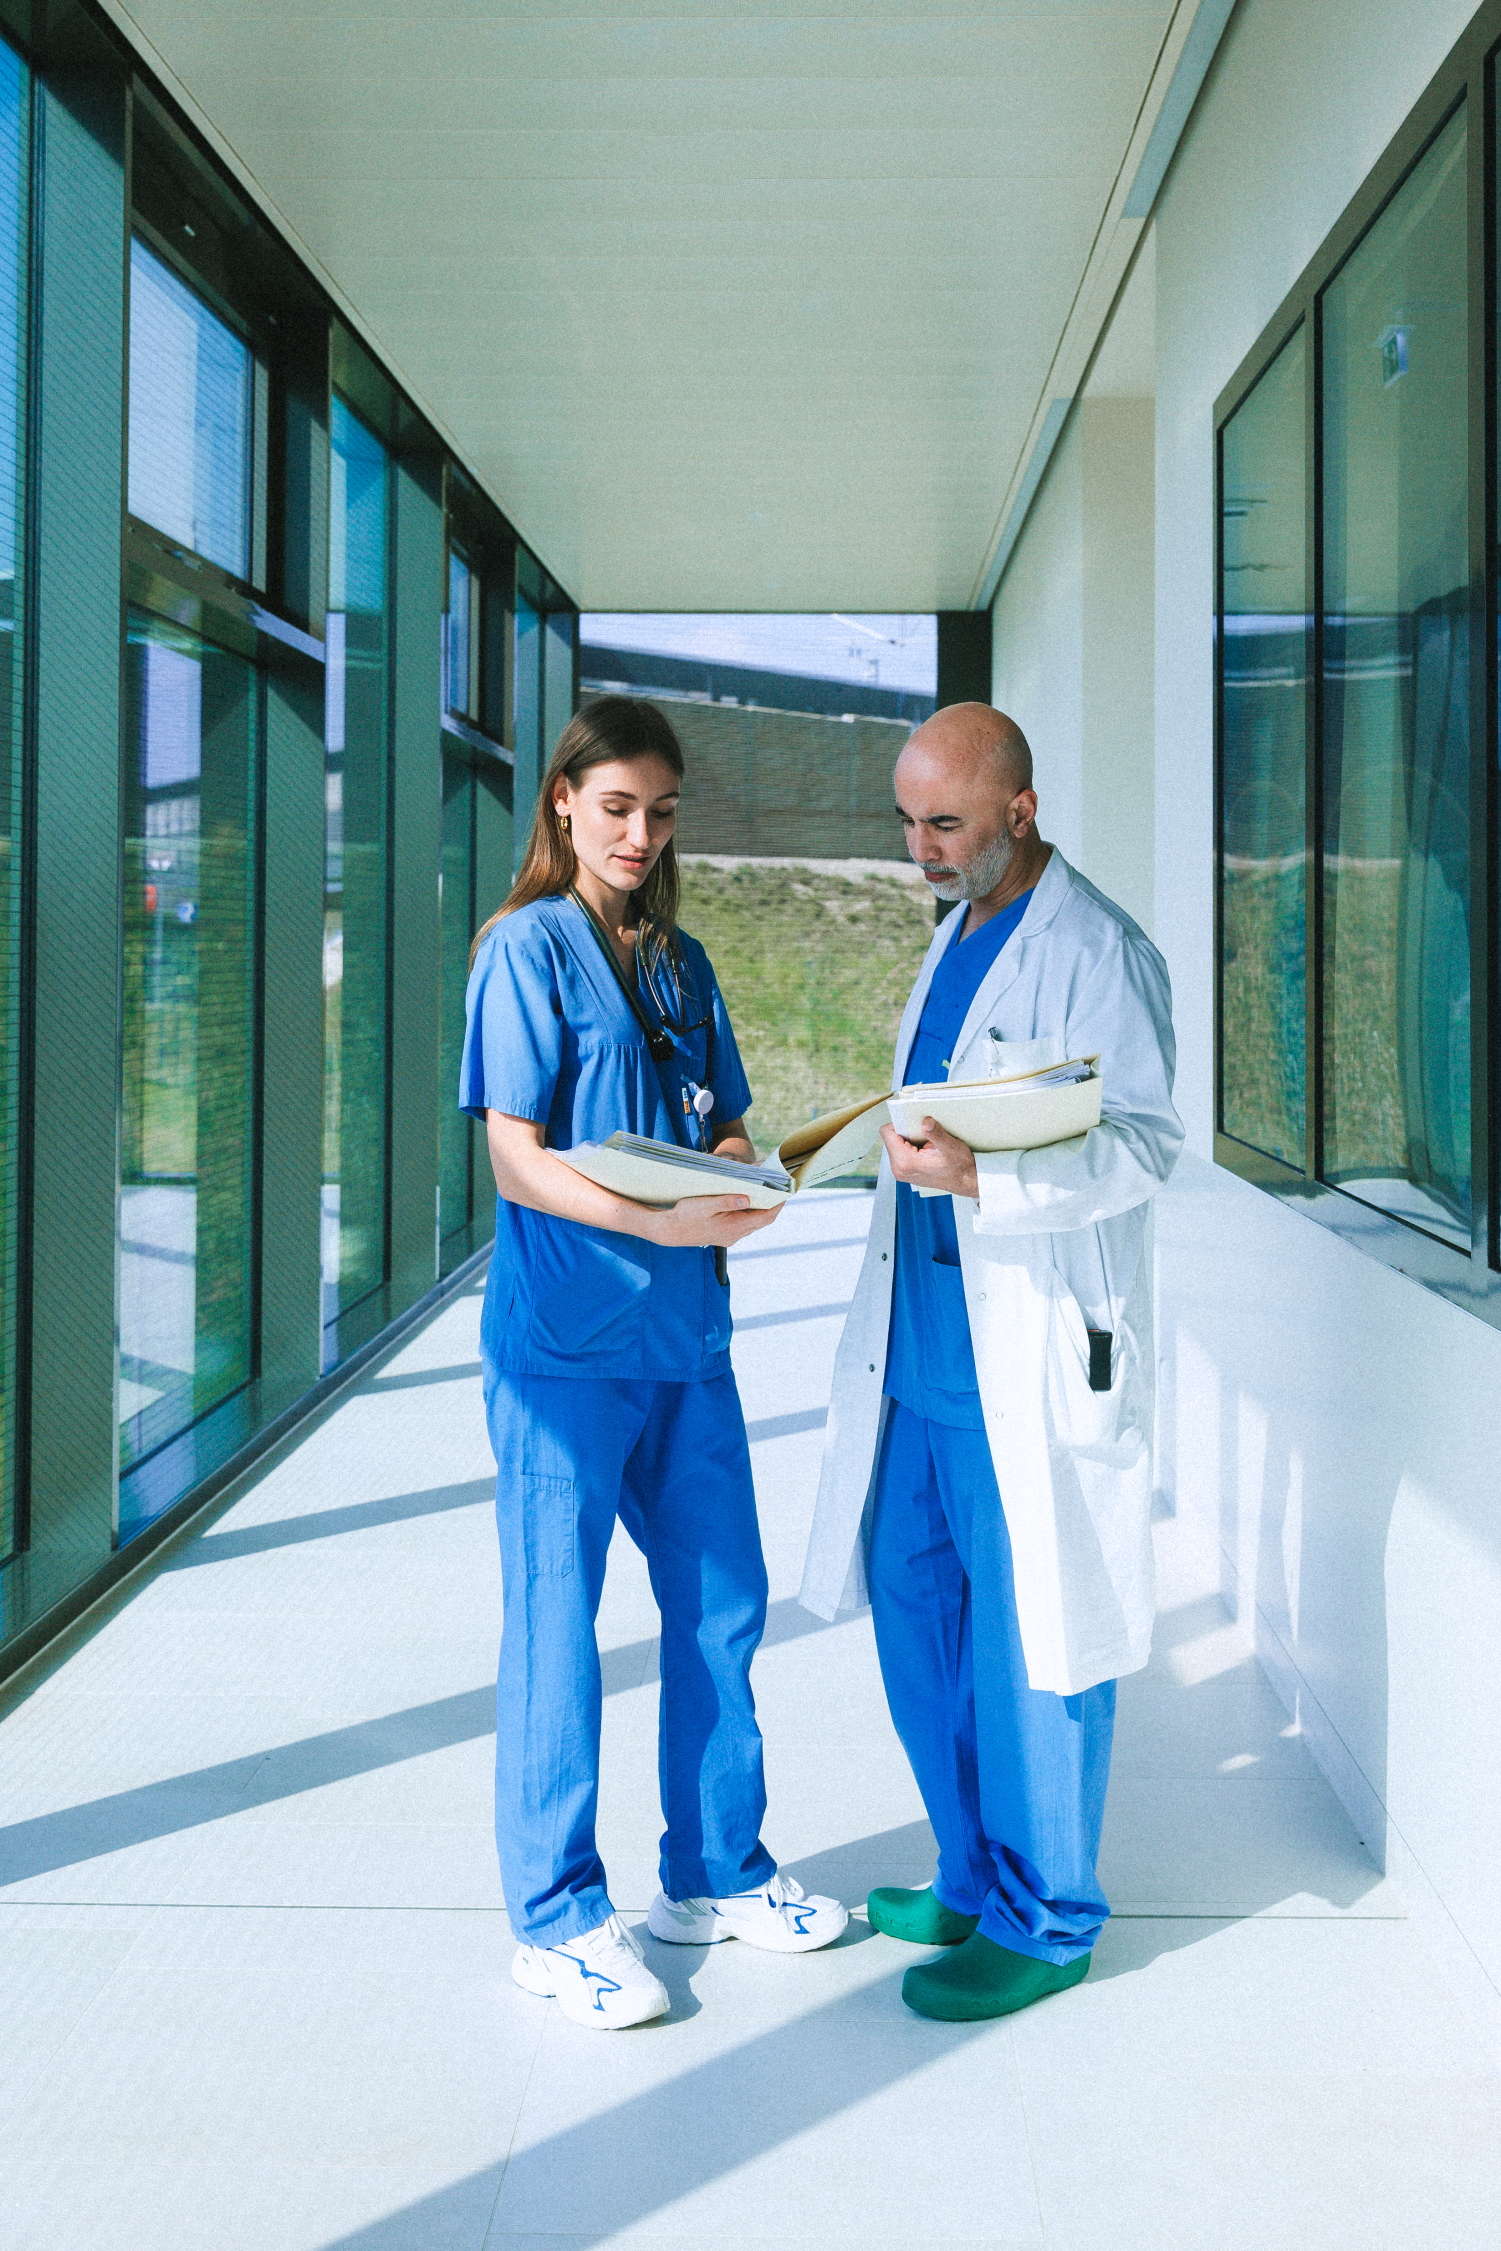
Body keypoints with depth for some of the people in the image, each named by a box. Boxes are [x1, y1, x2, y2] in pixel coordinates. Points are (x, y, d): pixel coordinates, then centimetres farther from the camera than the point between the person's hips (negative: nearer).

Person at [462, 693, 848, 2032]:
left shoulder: (682, 962, 14)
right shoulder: (527, 951, -5)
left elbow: (727, 1125, 15)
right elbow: (520, 1161, -12)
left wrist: (740, 1187, -9)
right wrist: (664, 1219, -25)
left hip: (685, 1332, 7)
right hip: (565, 1339, -6)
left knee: (721, 1603, 12)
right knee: (557, 1624, 1)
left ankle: (715, 1873, 28)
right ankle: (559, 1919, 14)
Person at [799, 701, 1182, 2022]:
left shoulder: (1099, 952, -11)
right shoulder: (955, 942, 17)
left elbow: (1147, 1144, -18)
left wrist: (982, 1175, -31)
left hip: (1034, 1359, -9)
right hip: (922, 1351, 9)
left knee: (1029, 1643, 0)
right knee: (916, 1613, 14)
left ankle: (1043, 1921, 15)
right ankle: (975, 1876, 30)